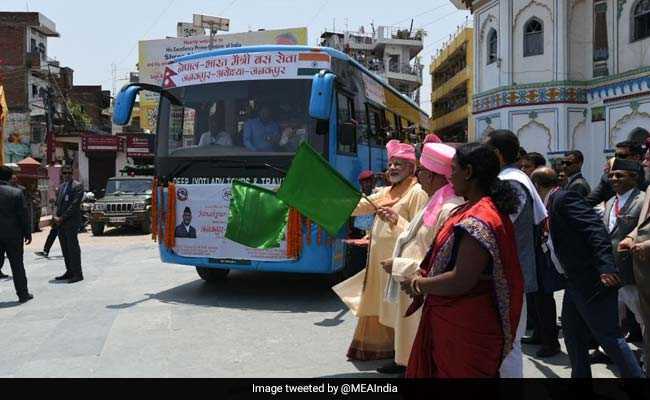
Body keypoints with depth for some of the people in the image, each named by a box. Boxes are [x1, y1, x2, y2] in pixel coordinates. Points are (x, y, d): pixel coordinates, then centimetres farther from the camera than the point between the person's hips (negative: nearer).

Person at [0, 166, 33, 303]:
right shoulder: (17, 193, -10)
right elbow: (23, 215, -9)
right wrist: (27, 234, -2)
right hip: (13, 235, -2)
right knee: (17, 265, 5)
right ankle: (23, 294, 11)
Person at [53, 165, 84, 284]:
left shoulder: (77, 186, -6)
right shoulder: (61, 186, 18)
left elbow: (74, 205, -14)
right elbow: (58, 203, 19)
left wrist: (61, 218, -14)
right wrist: (57, 217, 2)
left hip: (71, 222, -8)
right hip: (61, 222, 8)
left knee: (73, 248, -6)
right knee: (65, 248, 11)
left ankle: (77, 274, -3)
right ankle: (69, 272, 19)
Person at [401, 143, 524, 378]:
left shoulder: (477, 221, -23)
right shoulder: (483, 209, 10)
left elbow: (461, 281, -27)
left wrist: (417, 285, -13)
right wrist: (424, 277, 9)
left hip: (463, 326, -9)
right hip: (464, 321, 9)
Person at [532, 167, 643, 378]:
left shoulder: (565, 198, -15)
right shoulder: (555, 203, 14)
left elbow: (596, 228, -25)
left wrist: (606, 267, -31)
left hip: (593, 281, -10)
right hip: (576, 282, 10)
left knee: (608, 335, -3)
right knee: (572, 333, 18)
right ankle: (580, 374, 30)